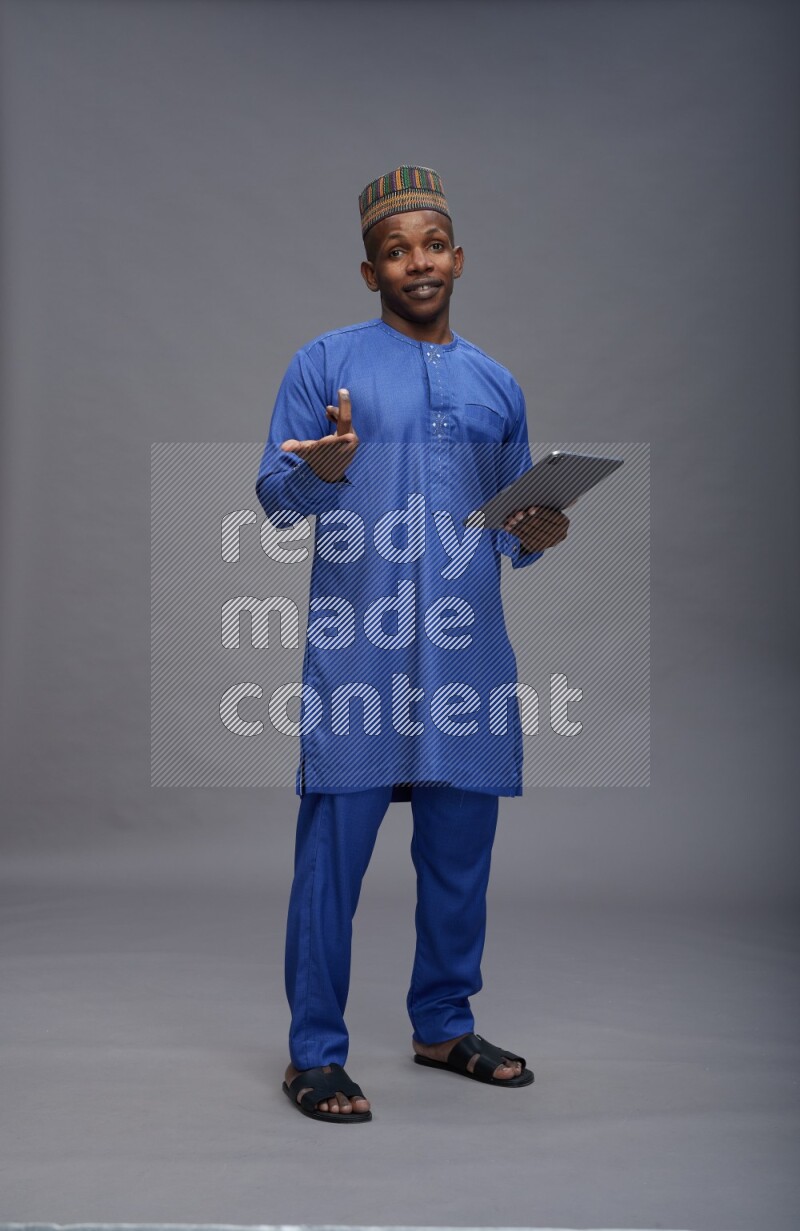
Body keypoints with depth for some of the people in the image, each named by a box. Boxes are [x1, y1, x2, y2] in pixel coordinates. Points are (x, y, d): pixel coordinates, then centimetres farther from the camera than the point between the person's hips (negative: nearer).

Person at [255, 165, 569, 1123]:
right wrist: (322, 470, -22)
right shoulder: (325, 363, 3)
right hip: (359, 654, -4)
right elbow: (275, 499, -1)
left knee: (461, 851, 11)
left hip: (469, 656, 5)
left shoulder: (497, 387, 17)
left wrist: (535, 538, -1)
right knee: (333, 852, -4)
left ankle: (444, 1026, 27)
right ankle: (314, 1054, 8)